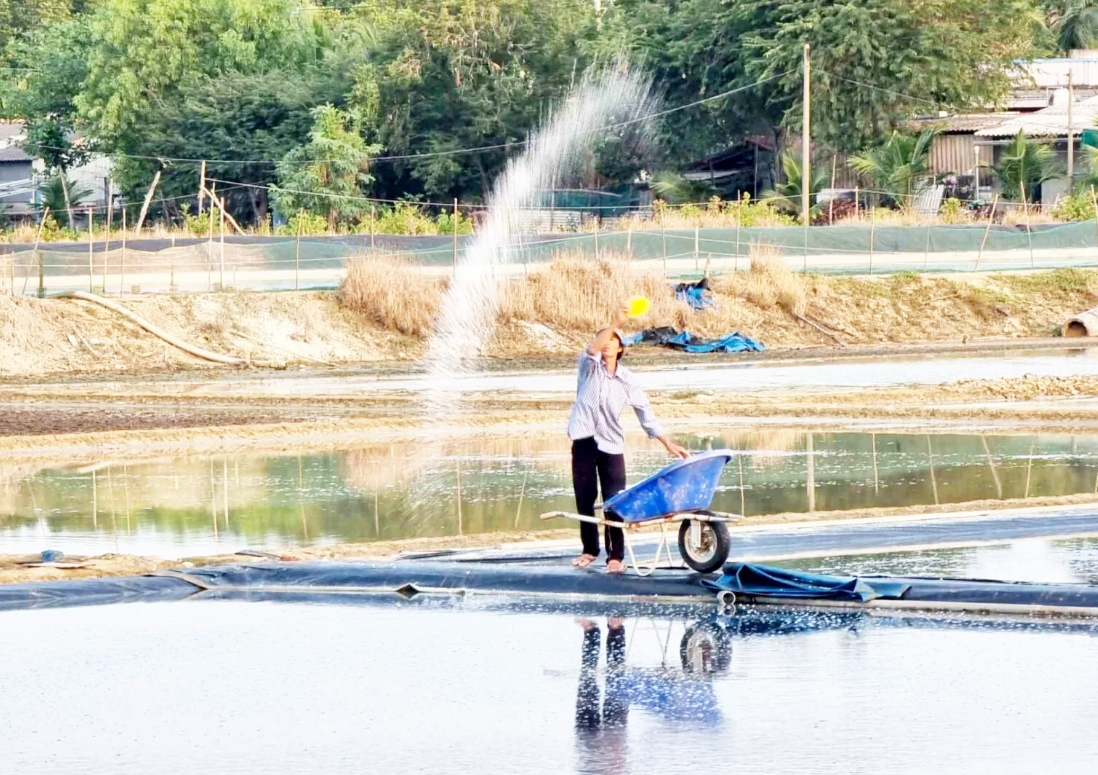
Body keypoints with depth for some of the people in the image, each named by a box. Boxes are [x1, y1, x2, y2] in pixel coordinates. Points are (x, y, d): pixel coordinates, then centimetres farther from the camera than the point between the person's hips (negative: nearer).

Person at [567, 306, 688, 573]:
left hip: (611, 445, 0)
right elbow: (592, 350, -23)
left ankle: (615, 556, -2)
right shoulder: (590, 366, 1)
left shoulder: (627, 380, 4)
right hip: (584, 441, 0)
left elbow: (646, 413, 7)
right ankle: (590, 549, 20)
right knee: (584, 499, 5)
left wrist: (668, 443, 1)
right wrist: (615, 324, -36)